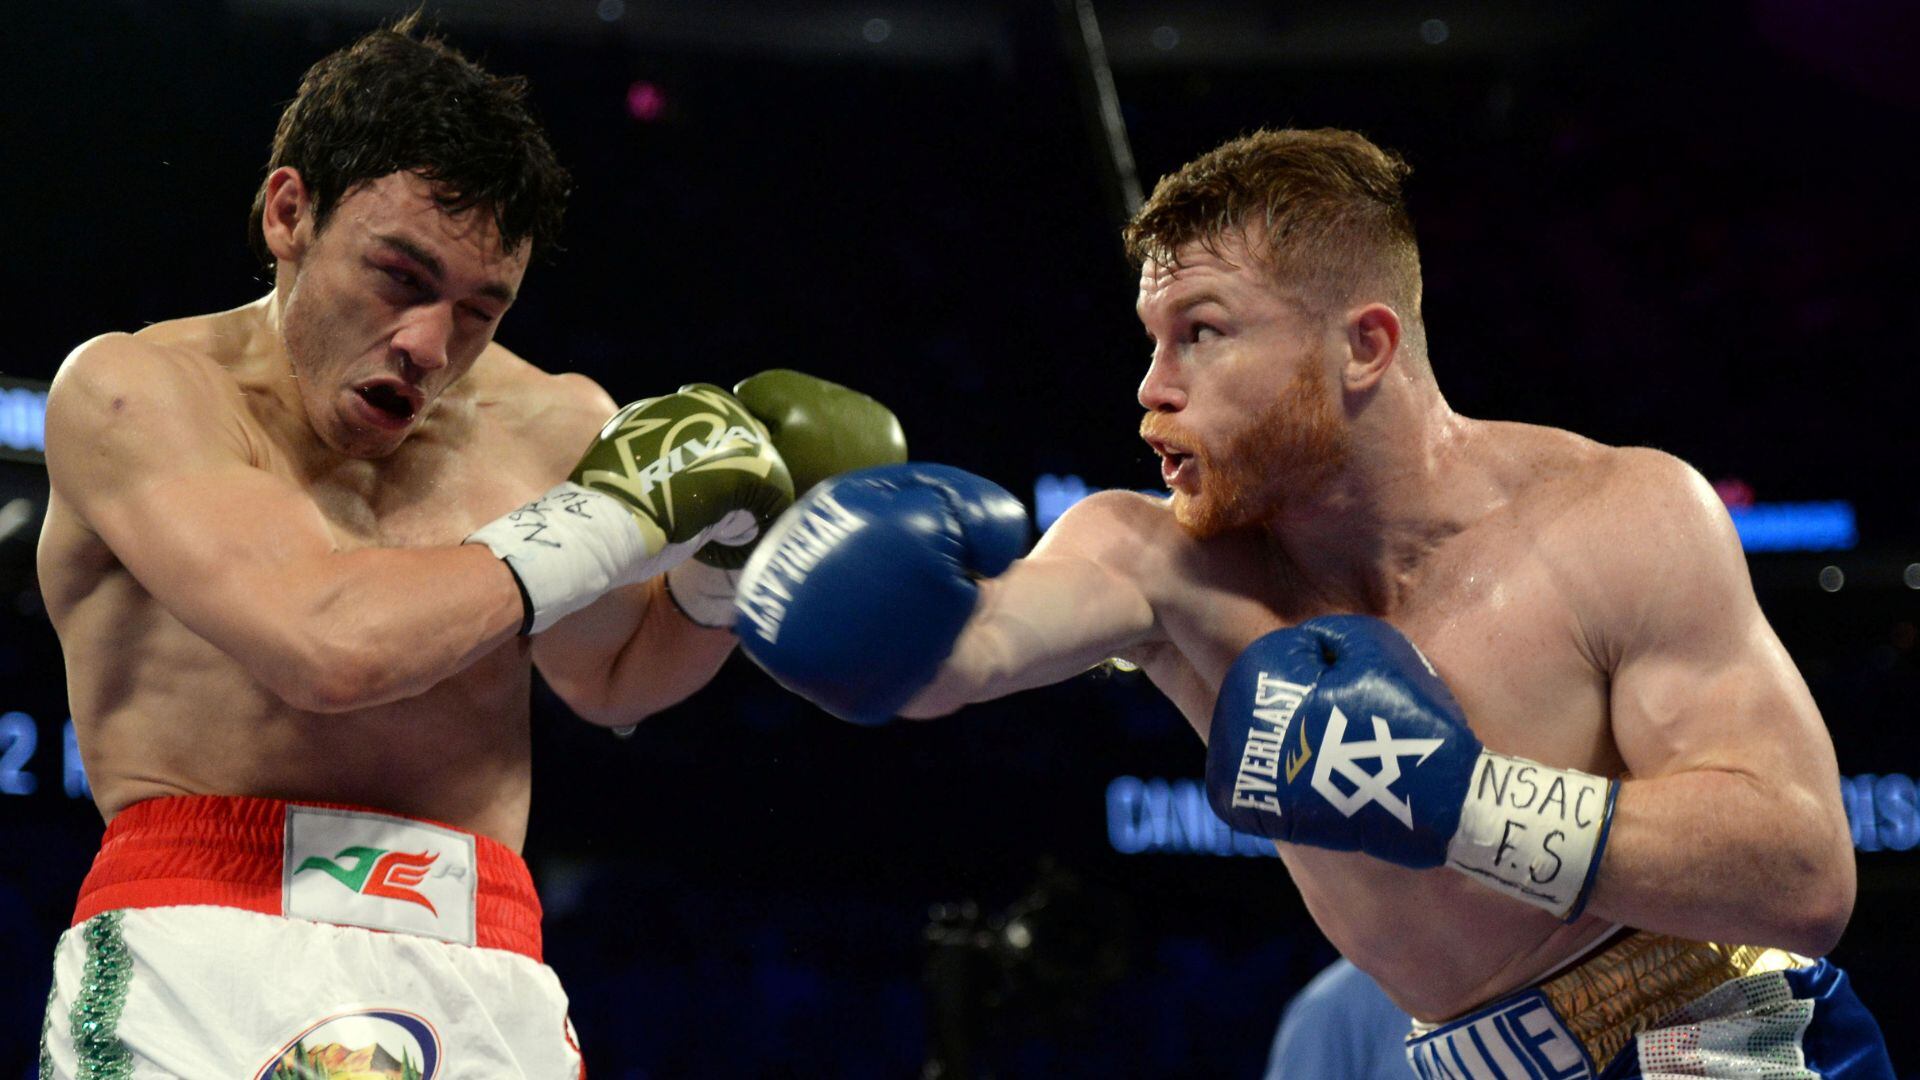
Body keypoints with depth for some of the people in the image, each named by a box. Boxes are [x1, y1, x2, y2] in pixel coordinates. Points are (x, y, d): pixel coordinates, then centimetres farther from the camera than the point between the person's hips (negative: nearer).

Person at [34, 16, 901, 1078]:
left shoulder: (548, 428, 13)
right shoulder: (132, 391, 0)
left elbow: (616, 678, 33)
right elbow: (329, 645, -16)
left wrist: (727, 557, 12)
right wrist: (614, 511, -5)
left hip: (490, 986, 4)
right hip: (202, 965, -3)